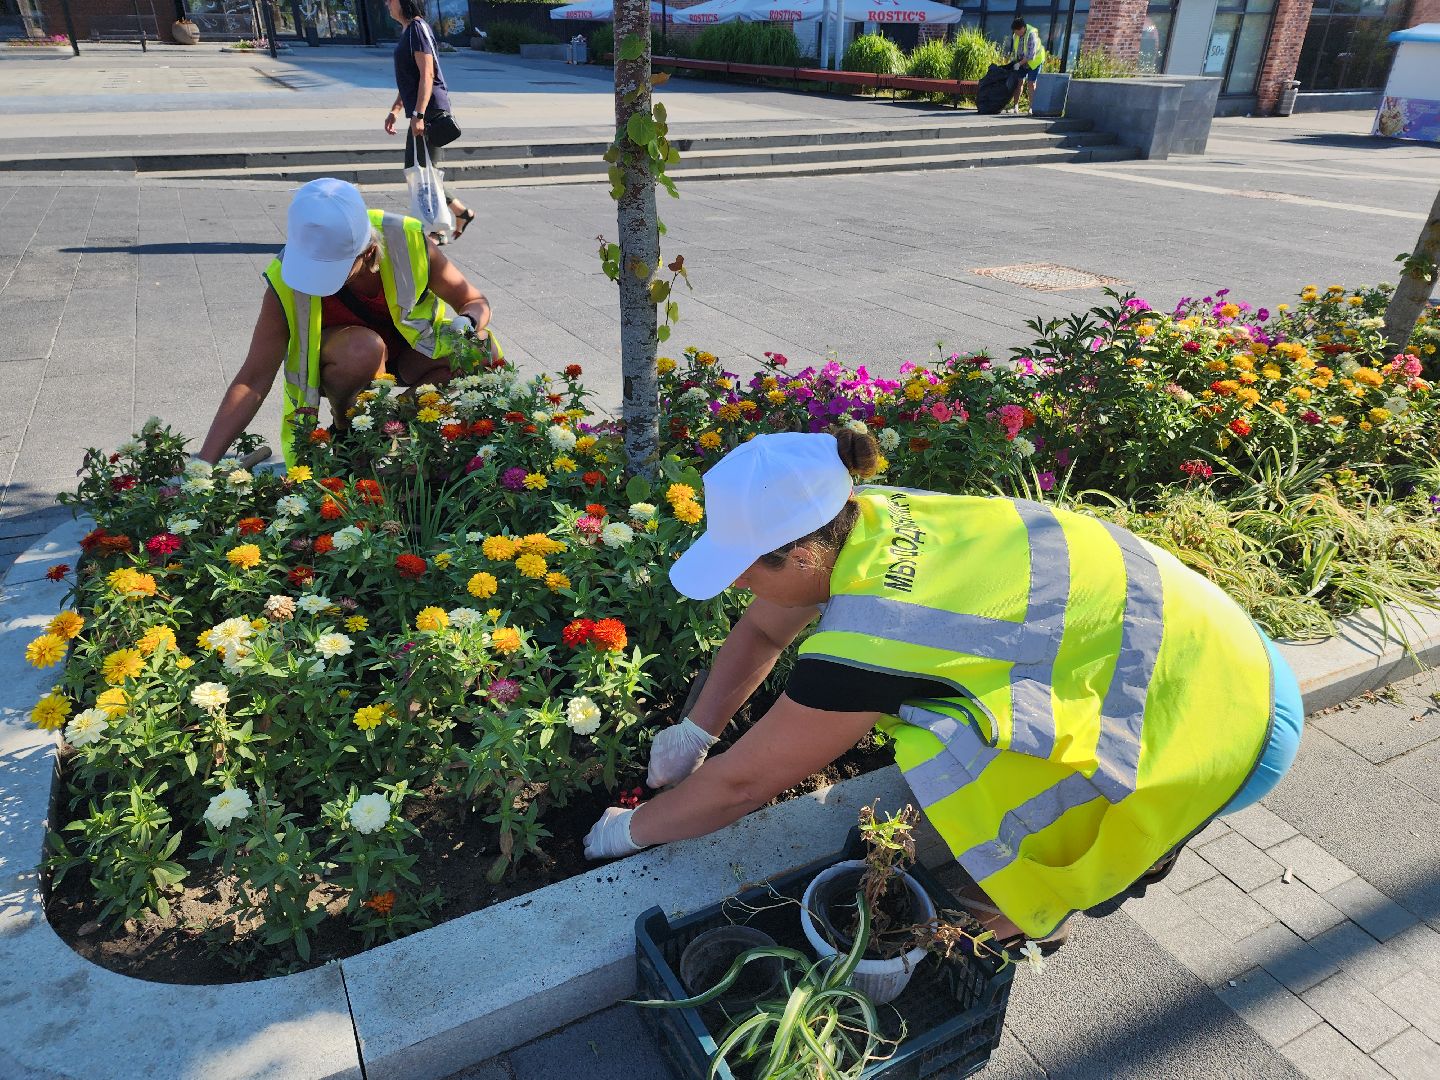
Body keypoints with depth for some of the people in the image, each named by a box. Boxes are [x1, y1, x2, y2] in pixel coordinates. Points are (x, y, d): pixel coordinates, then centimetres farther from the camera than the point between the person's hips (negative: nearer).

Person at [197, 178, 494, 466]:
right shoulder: (285, 284, -28)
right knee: (361, 347, -39)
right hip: (339, 363, -2)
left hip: (409, 351, 2)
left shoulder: (408, 243, -28)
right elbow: (252, 381, -25)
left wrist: (467, 322, -36)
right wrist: (203, 464, -30)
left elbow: (475, 301, -11)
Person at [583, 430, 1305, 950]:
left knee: (946, 751, -23)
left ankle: (1032, 911, 7)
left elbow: (739, 784, -14)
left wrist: (633, 830, 1)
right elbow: (762, 628, 9)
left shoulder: (863, 647, -29)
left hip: (1228, 727, -8)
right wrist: (695, 731, 7)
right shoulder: (861, 515, -9)